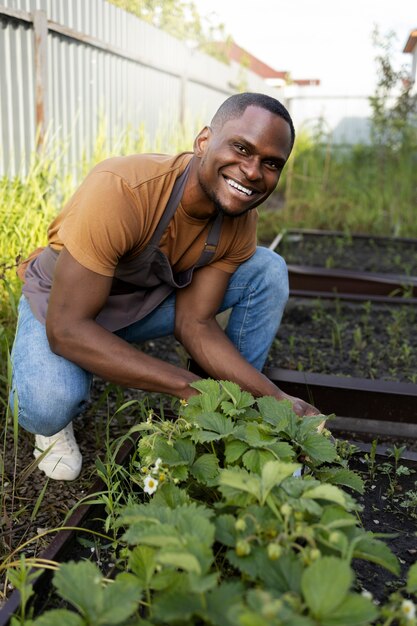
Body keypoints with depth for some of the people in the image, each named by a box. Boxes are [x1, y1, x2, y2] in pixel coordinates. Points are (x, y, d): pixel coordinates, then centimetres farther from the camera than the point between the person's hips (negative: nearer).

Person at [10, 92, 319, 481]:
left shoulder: (241, 219, -16)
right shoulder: (120, 189, -36)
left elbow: (195, 323, -17)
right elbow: (66, 329, -36)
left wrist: (276, 400, -27)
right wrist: (189, 387, -39)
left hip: (151, 299, 5)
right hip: (63, 304, -4)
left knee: (268, 271, -12)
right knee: (51, 402, -37)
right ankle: (54, 422, 3)